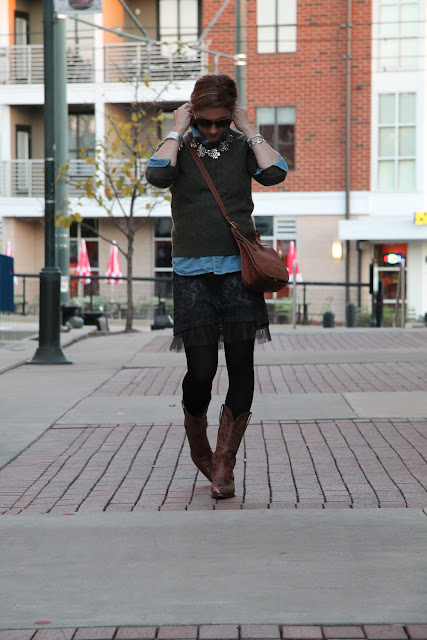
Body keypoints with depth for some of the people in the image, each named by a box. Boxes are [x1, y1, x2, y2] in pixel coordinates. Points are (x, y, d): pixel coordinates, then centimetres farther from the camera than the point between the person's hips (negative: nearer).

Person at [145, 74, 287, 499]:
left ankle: (223, 463, 5)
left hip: (239, 269, 1)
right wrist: (177, 130, -6)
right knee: (201, 370, -5)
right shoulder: (181, 148, 6)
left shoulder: (242, 147, 8)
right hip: (192, 272, -1)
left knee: (241, 367, -4)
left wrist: (247, 129, -4)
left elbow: (274, 173, -12)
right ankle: (197, 443, 24)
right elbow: (158, 175, -16)